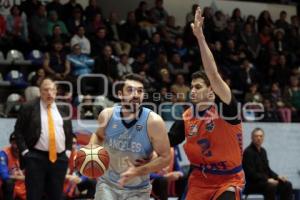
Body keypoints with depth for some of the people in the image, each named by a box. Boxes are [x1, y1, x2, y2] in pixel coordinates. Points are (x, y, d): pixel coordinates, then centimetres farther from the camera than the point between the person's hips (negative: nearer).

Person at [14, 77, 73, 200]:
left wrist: (68, 150, 8)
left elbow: (69, 132, 20)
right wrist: (25, 151, -8)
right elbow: (18, 131, 0)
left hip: (59, 159, 4)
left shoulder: (63, 109, 10)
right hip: (36, 158, -4)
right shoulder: (29, 108, -1)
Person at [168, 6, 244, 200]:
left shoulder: (225, 107, -16)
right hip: (200, 179, 5)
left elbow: (214, 75, -29)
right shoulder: (187, 117, 0)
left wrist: (200, 37, -37)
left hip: (228, 180, -5)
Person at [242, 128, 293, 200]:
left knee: (287, 185, -6)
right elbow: (251, 173, -20)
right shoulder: (248, 152, -13)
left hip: (265, 180, 9)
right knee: (271, 187, -34)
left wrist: (278, 177, 2)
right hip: (252, 183, -9)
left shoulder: (263, 151, 14)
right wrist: (267, 180, -26)